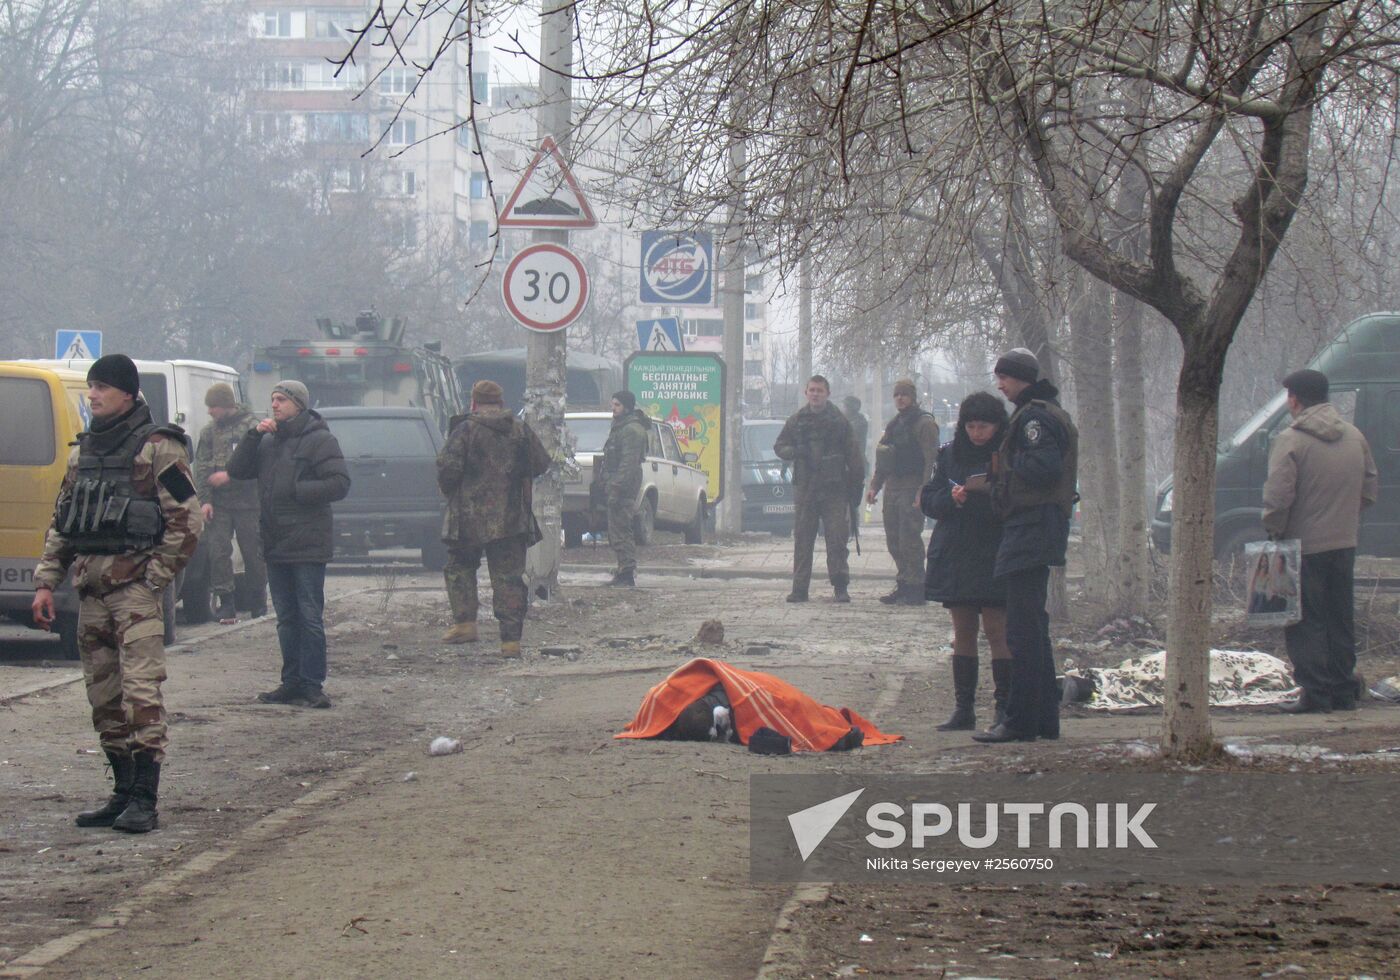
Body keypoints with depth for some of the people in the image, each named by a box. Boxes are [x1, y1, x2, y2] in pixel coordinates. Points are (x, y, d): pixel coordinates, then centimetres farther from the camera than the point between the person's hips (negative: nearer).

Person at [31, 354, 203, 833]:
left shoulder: (158, 449, -5)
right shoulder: (84, 451, 17)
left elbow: (187, 521, -8)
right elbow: (61, 522, 21)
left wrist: (154, 579, -10)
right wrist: (46, 582, 12)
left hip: (134, 583, -7)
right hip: (90, 587, 8)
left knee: (140, 690, -12)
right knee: (104, 698, 9)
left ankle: (145, 801, -14)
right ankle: (123, 793, 17)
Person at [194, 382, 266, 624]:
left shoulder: (252, 428, -1)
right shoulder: (208, 431, 12)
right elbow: (201, 467, 7)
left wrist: (229, 475, -17)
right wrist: (204, 500, -4)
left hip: (247, 502, -3)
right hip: (218, 503, 3)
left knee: (253, 553, 2)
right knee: (218, 551, -6)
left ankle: (259, 604, 15)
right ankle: (225, 604, -3)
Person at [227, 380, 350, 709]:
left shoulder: (319, 440, -5)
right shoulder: (269, 443, 18)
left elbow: (340, 484, -13)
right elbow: (237, 470, 10)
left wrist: (296, 490, -17)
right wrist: (253, 435, -1)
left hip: (308, 546, -7)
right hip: (275, 546, 7)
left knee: (310, 617, -5)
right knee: (287, 619, 12)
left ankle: (311, 685, -3)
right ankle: (292, 682, 17)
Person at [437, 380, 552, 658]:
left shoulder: (465, 430, -7)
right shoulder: (521, 431, 4)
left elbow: (448, 467, -14)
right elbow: (542, 464, 12)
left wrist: (447, 490, 7)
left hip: (470, 517, -2)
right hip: (512, 518, 3)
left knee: (460, 567, 18)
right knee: (509, 576, 4)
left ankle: (465, 623, 7)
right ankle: (511, 639, -2)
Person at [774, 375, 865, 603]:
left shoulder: (838, 420, 4)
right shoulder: (796, 420, 10)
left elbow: (853, 455, 6)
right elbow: (779, 446, 16)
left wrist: (856, 483, 0)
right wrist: (793, 452, -6)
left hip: (834, 489, -2)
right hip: (805, 488, 2)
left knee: (837, 537, -5)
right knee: (802, 539, 2)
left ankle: (841, 586, 1)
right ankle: (799, 588, 6)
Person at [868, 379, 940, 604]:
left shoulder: (924, 423, -7)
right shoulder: (894, 424, 19)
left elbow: (930, 459, -14)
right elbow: (882, 459, 24)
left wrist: (922, 491, -21)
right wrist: (875, 486, 15)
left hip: (912, 488, -8)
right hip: (892, 488, 8)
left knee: (909, 540, -10)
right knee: (894, 541, 8)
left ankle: (916, 589, -5)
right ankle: (903, 585, 15)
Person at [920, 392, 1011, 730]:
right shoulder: (951, 454, 10)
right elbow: (928, 499, 9)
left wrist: (990, 492, -23)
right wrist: (952, 498, -10)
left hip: (994, 559, -5)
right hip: (955, 558, 5)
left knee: (997, 631, -7)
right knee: (963, 632, 8)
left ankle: (1004, 708, -4)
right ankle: (963, 708, 12)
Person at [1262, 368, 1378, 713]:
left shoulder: (1291, 440, -14)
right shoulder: (1354, 436, 7)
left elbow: (1277, 497, -19)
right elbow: (1370, 490, 11)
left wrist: (1273, 530, -4)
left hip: (1305, 546, -6)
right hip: (1345, 543, 6)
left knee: (1305, 622, 0)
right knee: (1341, 621, 14)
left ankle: (1315, 693, -5)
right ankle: (1343, 693, 17)